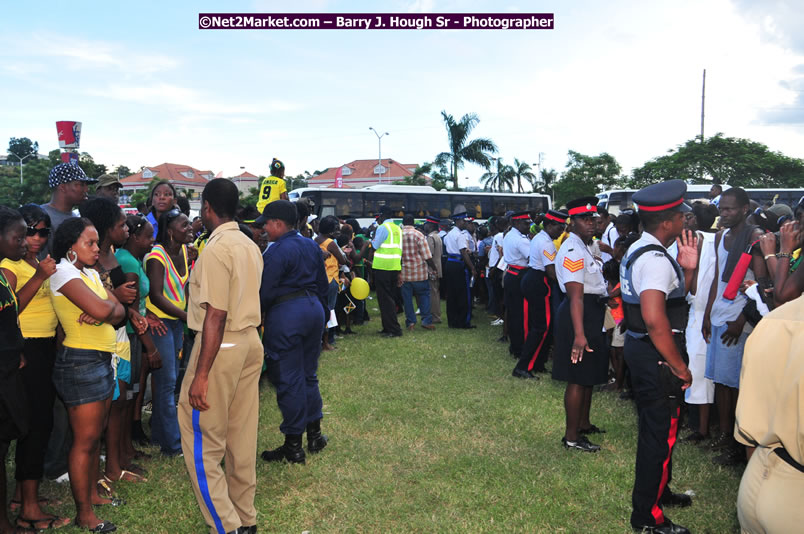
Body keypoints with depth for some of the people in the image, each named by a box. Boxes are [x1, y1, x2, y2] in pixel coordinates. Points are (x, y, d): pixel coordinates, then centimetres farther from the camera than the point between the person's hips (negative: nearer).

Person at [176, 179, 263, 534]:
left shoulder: (216, 249, -16)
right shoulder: (251, 246, 9)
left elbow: (216, 316, -21)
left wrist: (201, 375, -20)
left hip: (222, 346, -8)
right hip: (251, 342, 9)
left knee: (203, 444, 3)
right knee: (242, 437, 16)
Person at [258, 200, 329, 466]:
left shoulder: (277, 251, -15)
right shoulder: (311, 245, 10)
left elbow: (265, 292, -16)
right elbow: (322, 282, 16)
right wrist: (322, 310, 25)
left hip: (285, 314, -8)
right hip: (314, 308, 8)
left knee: (288, 381, 0)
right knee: (309, 374, 18)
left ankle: (293, 447, 9)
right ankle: (314, 434, 27)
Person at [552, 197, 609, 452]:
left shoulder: (585, 246, 14)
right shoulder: (572, 251, -21)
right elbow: (576, 296, -30)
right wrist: (579, 334, -35)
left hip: (593, 314, 11)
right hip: (580, 315, -11)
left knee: (589, 375, 21)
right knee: (578, 378, -2)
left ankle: (583, 424, 38)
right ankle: (571, 437, 9)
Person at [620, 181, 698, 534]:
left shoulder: (641, 250, 11)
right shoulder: (656, 259, -22)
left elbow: (674, 297, 17)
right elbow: (655, 319, -33)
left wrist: (687, 268, 3)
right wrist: (679, 366, -23)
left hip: (641, 348, 11)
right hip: (656, 357, -11)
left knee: (656, 428, 25)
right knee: (660, 433, 2)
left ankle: (658, 491, 45)